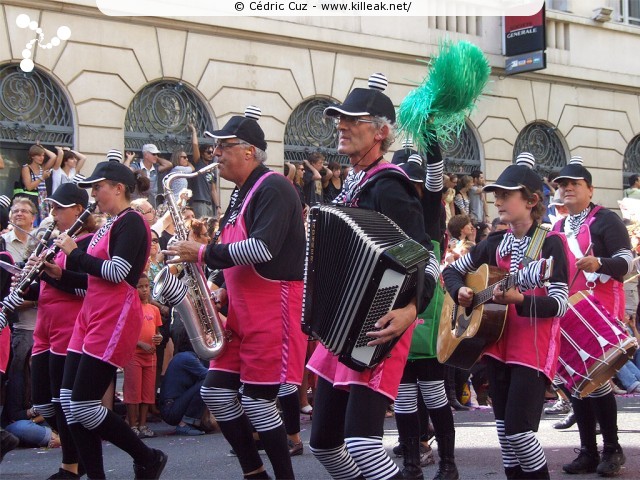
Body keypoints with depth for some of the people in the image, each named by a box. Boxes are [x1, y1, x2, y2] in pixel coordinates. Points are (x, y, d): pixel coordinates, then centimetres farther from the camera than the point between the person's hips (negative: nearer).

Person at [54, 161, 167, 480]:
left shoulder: (131, 222, -9)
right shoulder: (110, 225, 19)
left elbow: (116, 272, -21)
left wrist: (74, 252, -11)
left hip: (115, 318, -10)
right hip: (91, 315, 10)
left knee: (83, 405, -10)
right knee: (68, 401, 3)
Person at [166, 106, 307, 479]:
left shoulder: (273, 188, -13)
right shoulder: (242, 194, 17)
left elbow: (262, 249, -27)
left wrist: (203, 253, -20)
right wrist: (224, 292, 8)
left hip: (274, 309, -10)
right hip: (244, 311, 10)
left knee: (257, 401, -8)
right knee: (215, 391, 7)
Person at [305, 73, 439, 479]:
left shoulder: (388, 186, -16)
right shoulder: (355, 182, 12)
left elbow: (426, 257, -24)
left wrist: (412, 308, -40)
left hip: (375, 332, -10)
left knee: (361, 444, -20)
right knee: (324, 441, 14)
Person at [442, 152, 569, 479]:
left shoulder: (550, 243, -8)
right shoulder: (495, 243, 9)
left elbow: (560, 303, -15)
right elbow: (451, 270, 19)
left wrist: (519, 300, -30)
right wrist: (460, 292, -1)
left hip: (534, 349, -6)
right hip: (498, 344, 6)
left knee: (518, 430, -13)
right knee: (504, 429, 9)